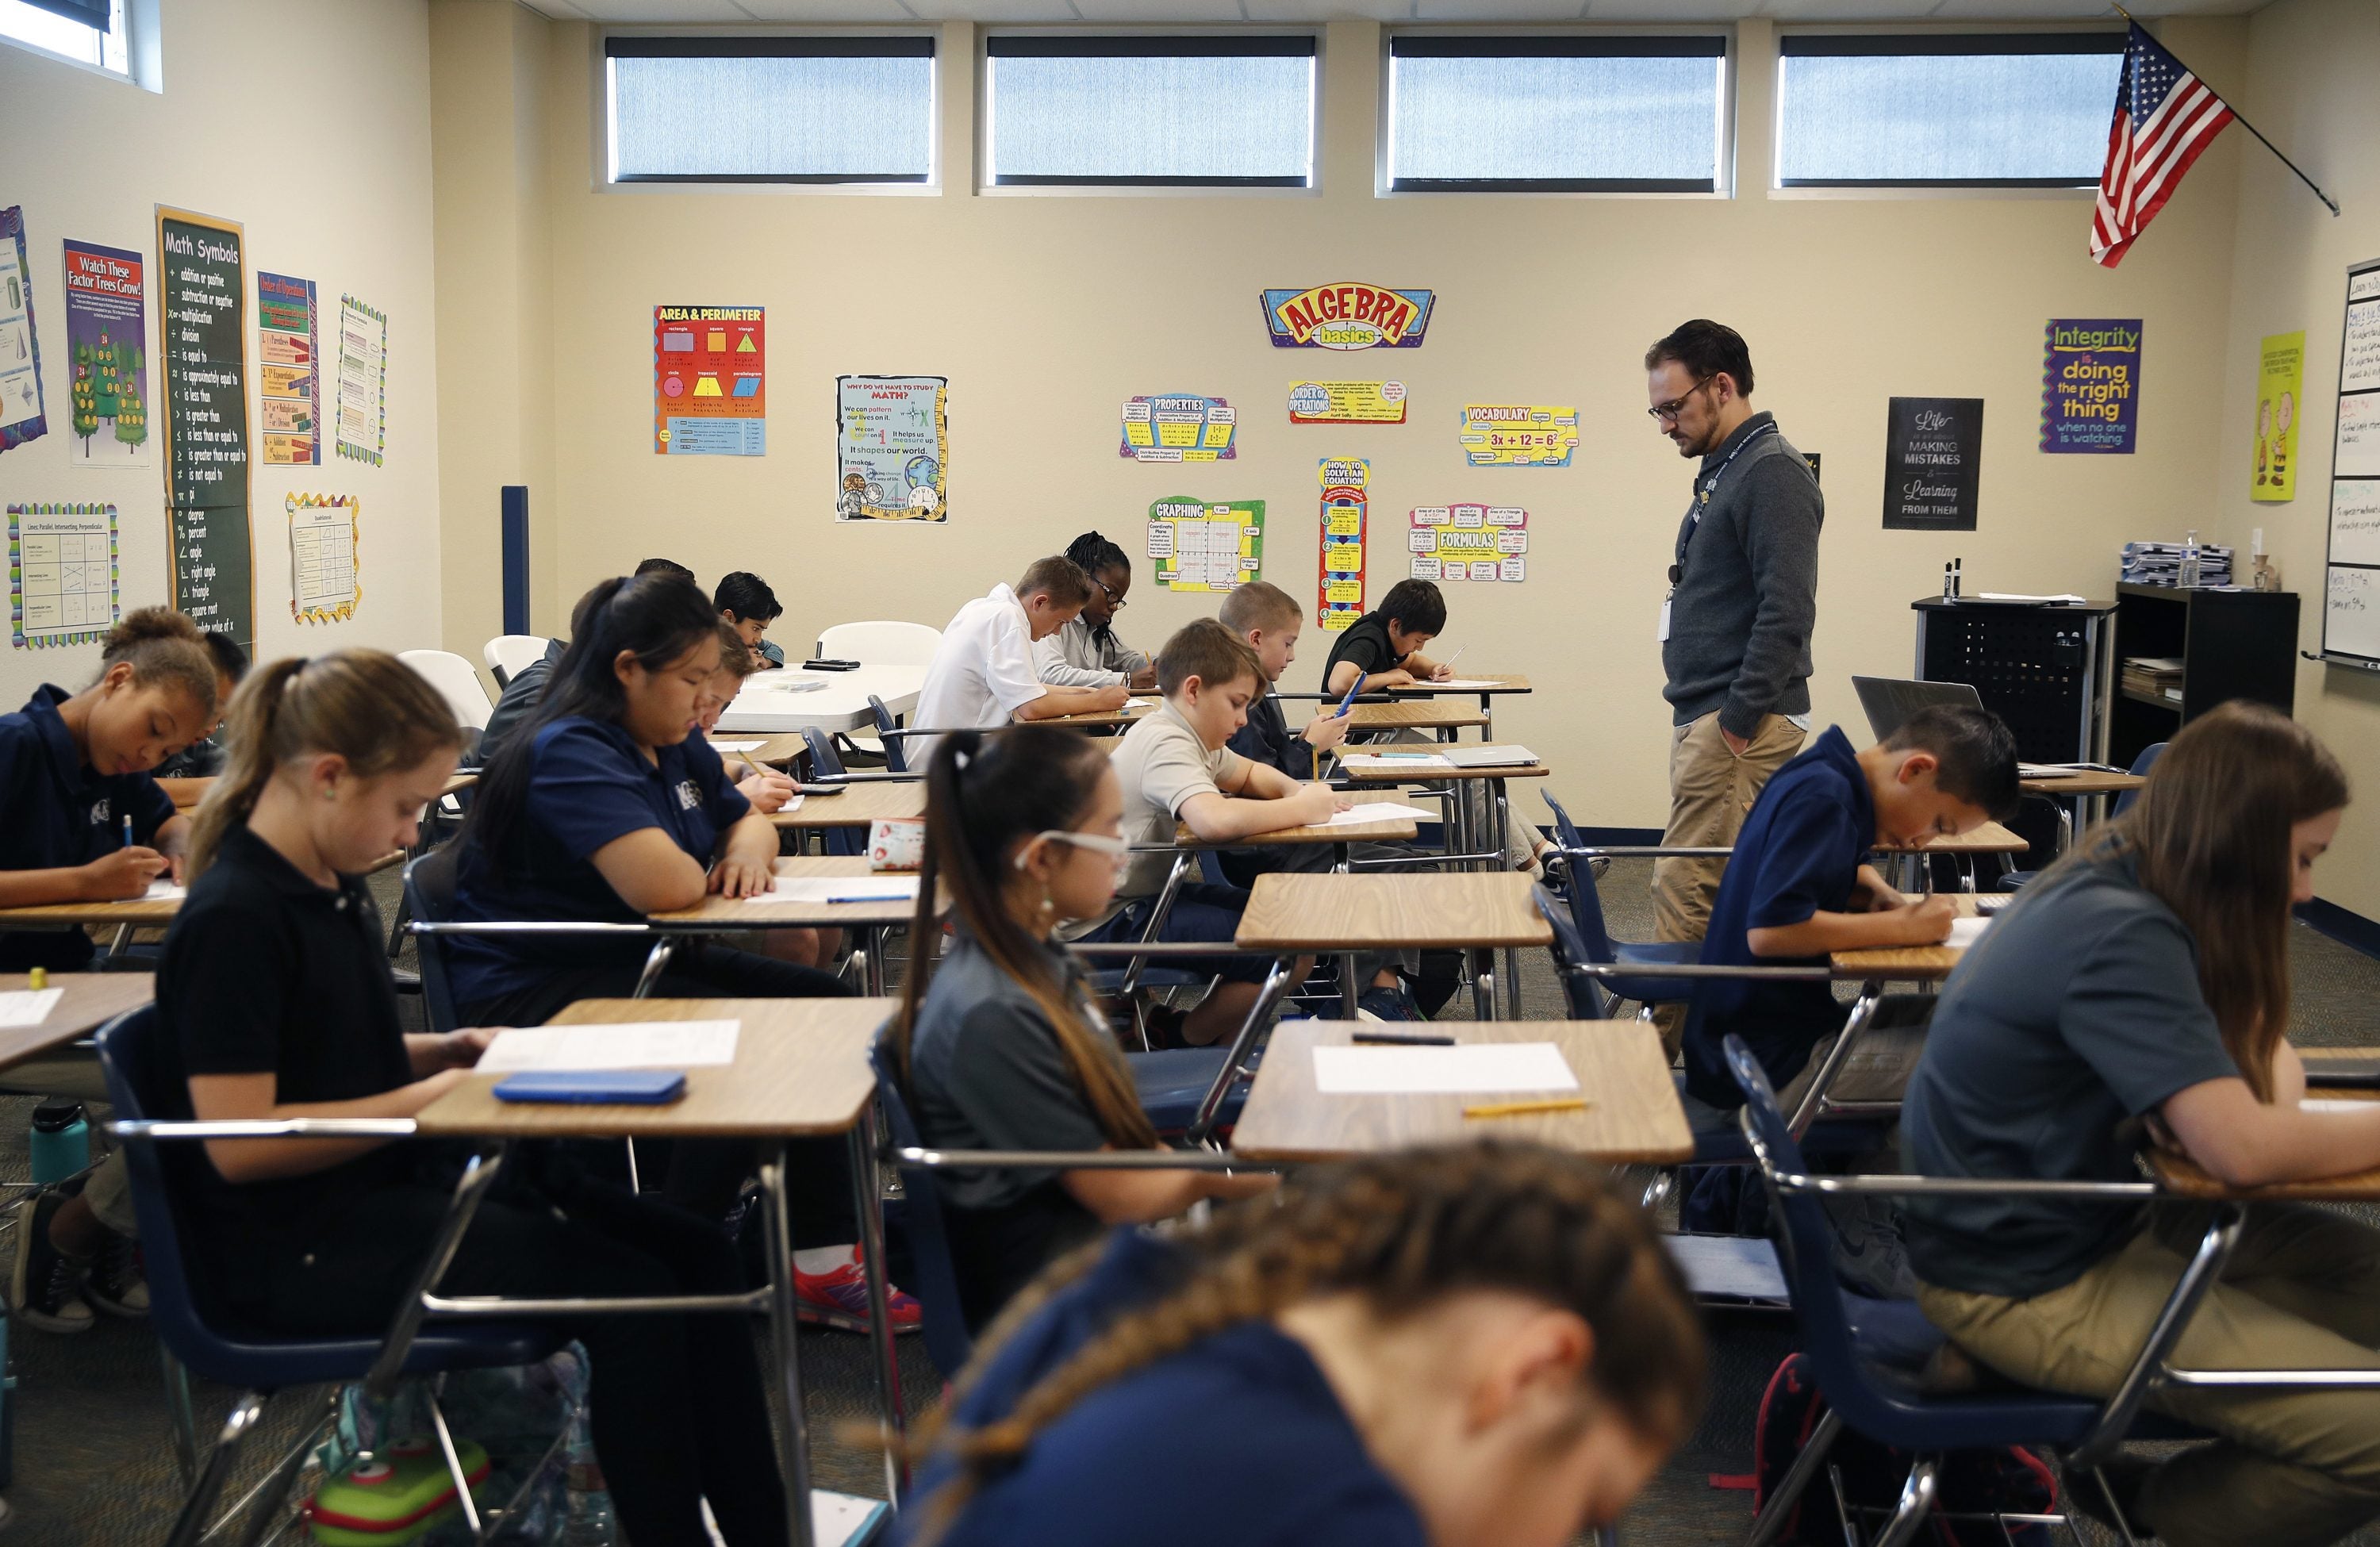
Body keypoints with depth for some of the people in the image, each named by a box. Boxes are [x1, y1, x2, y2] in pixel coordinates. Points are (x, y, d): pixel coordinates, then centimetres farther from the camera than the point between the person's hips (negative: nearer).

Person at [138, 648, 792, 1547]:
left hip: (388, 1184, 9)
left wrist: (443, 1050, 5)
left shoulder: (335, 889, 10)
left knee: (697, 1256, -3)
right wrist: (428, 1096, -17)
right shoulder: (233, 918, -18)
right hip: (295, 1247, -9)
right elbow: (236, 1144, -21)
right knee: (631, 1294, -22)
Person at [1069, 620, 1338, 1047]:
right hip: (1106, 922, -11)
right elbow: (1216, 820, -40)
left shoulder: (1188, 734, 10)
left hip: (1146, 893, 11)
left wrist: (1297, 791, 2)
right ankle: (1188, 1040, 6)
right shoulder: (1165, 744, -21)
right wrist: (1301, 809, -24)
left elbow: (1251, 775, 26)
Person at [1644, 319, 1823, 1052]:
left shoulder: (1772, 475, -13)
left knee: (1685, 889, -11)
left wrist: (1738, 721, -21)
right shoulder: (1724, 471, 19)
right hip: (1706, 717, 10)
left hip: (1738, 724, -10)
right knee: (1737, 895, 12)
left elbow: (1786, 611, -21)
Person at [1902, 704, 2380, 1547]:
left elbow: (2261, 1044, 13)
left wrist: (2273, 1083, -10)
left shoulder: (2111, 885, 3)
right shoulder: (2118, 935, -26)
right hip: (2027, 1284, -10)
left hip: (2074, 1218, 10)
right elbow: (2242, 1147, -31)